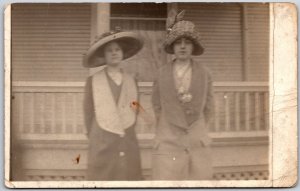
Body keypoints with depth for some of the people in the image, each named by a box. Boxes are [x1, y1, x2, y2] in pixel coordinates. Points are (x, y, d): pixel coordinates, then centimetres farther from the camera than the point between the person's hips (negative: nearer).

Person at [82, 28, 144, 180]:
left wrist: (125, 134, 10)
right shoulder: (93, 81, 0)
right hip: (102, 147, -3)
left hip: (128, 146, 3)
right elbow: (88, 113, 3)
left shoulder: (131, 81, 9)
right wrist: (97, 139, 7)